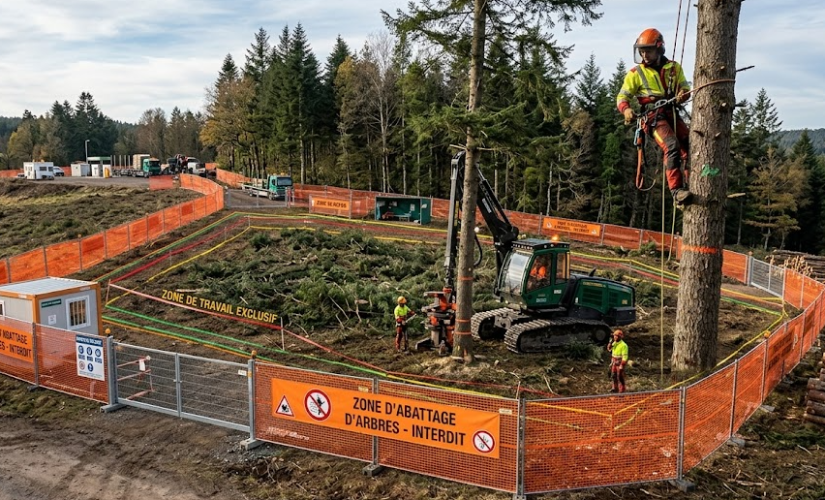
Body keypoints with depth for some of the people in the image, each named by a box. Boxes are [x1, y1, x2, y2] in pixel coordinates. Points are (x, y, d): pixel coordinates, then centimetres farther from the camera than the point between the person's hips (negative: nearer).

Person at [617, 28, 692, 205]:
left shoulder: (673, 67, 15)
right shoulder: (636, 73, 6)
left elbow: (685, 87, 16)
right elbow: (622, 97, 5)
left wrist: (683, 95, -9)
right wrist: (626, 109, -17)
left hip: (672, 113, 5)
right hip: (653, 117, -5)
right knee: (672, 147, -26)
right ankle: (676, 190, -30)